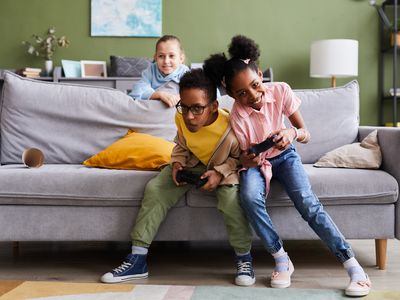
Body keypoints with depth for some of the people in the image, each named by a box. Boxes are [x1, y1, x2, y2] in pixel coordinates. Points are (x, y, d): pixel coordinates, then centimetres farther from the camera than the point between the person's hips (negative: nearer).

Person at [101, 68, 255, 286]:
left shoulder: (230, 128, -34)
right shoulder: (181, 118, -20)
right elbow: (181, 146, 3)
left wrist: (220, 172, -30)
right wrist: (177, 163, -17)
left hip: (223, 168, -4)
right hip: (192, 164, 5)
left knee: (230, 197, -36)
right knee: (154, 189, -15)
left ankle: (244, 258, -12)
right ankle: (137, 260, -10)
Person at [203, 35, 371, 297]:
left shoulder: (281, 91, -19)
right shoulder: (238, 116, -22)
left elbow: (306, 135, -12)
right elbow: (244, 159, -14)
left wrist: (294, 132, -37)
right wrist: (250, 160, -39)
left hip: (284, 155, 1)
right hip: (256, 162, 0)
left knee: (307, 202, -25)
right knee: (250, 197, -34)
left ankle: (353, 265, -23)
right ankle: (281, 260, -17)